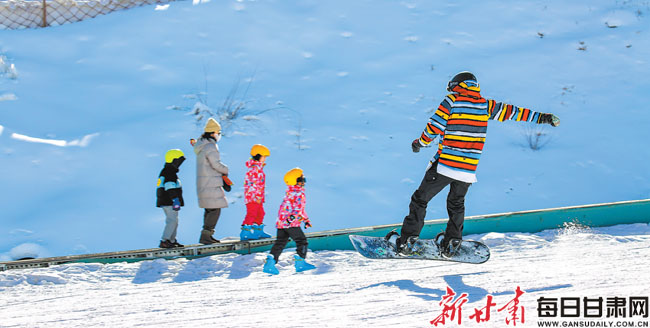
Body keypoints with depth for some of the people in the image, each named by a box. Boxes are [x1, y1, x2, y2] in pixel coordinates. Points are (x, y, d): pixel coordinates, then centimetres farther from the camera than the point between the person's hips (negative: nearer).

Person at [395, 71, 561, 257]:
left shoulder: (451, 101, -3)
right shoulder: (485, 105, 6)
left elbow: (435, 127, -6)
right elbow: (511, 112, 9)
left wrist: (421, 142, 11)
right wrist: (542, 118, 15)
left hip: (444, 165, -4)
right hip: (468, 170, 4)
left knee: (420, 200, 7)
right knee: (456, 204, 25)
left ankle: (407, 242, 2)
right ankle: (451, 244, 19)